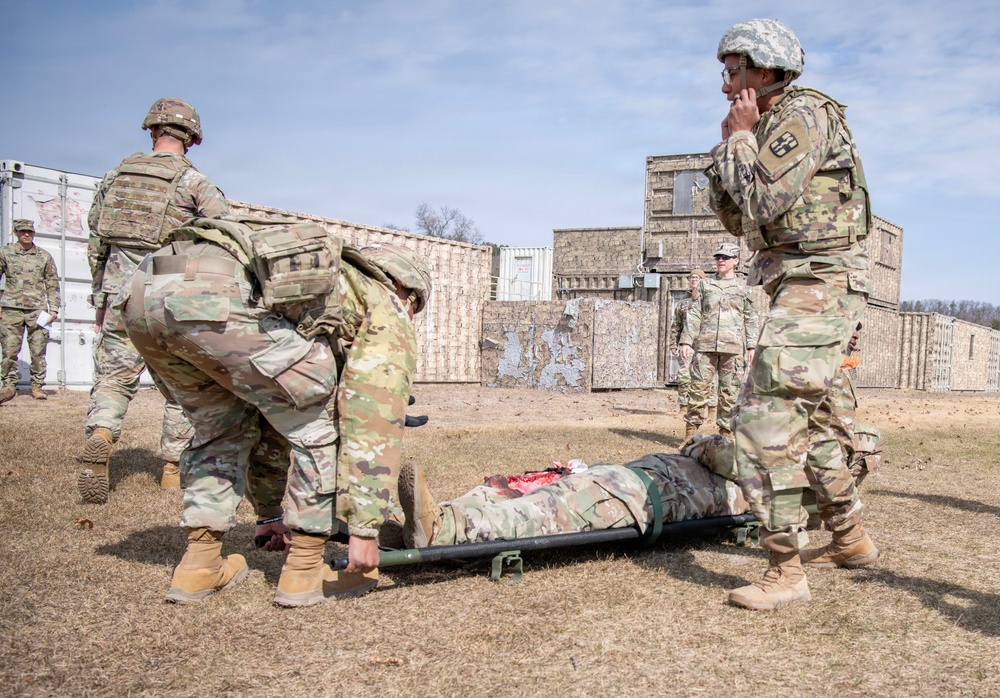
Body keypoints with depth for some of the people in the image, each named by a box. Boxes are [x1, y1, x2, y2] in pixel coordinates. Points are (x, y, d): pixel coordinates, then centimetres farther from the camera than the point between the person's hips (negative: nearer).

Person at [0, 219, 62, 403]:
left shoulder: (44, 256, 10)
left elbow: (52, 285, 11)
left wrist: (54, 309, 4)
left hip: (37, 309, 1)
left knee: (38, 350, 0)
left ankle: (37, 386, 8)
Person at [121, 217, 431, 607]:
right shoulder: (385, 312, 21)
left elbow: (271, 411, 44)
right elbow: (375, 424, 6)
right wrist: (365, 529, 7)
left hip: (144, 289, 8)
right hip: (220, 295, -8)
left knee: (222, 429, 29)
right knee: (322, 420, 11)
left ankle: (200, 564, 26)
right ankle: (304, 568, 15)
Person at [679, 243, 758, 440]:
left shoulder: (743, 288, 11)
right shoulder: (706, 285, 13)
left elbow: (750, 320, 11)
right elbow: (694, 315, 9)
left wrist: (751, 346, 3)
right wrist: (686, 340, 0)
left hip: (733, 347, 0)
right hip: (706, 345, 1)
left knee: (730, 391, 0)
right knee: (699, 387, -3)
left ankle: (726, 431, 7)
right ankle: (692, 428, 2)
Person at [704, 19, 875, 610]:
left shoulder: (803, 115, -12)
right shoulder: (768, 129, 19)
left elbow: (762, 201, -23)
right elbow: (736, 217, 19)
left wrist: (741, 136, -9)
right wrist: (730, 145, 10)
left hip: (819, 287, -11)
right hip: (803, 288, 11)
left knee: (765, 418, -15)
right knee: (805, 416, 20)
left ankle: (787, 572, -11)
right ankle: (852, 537, 34)